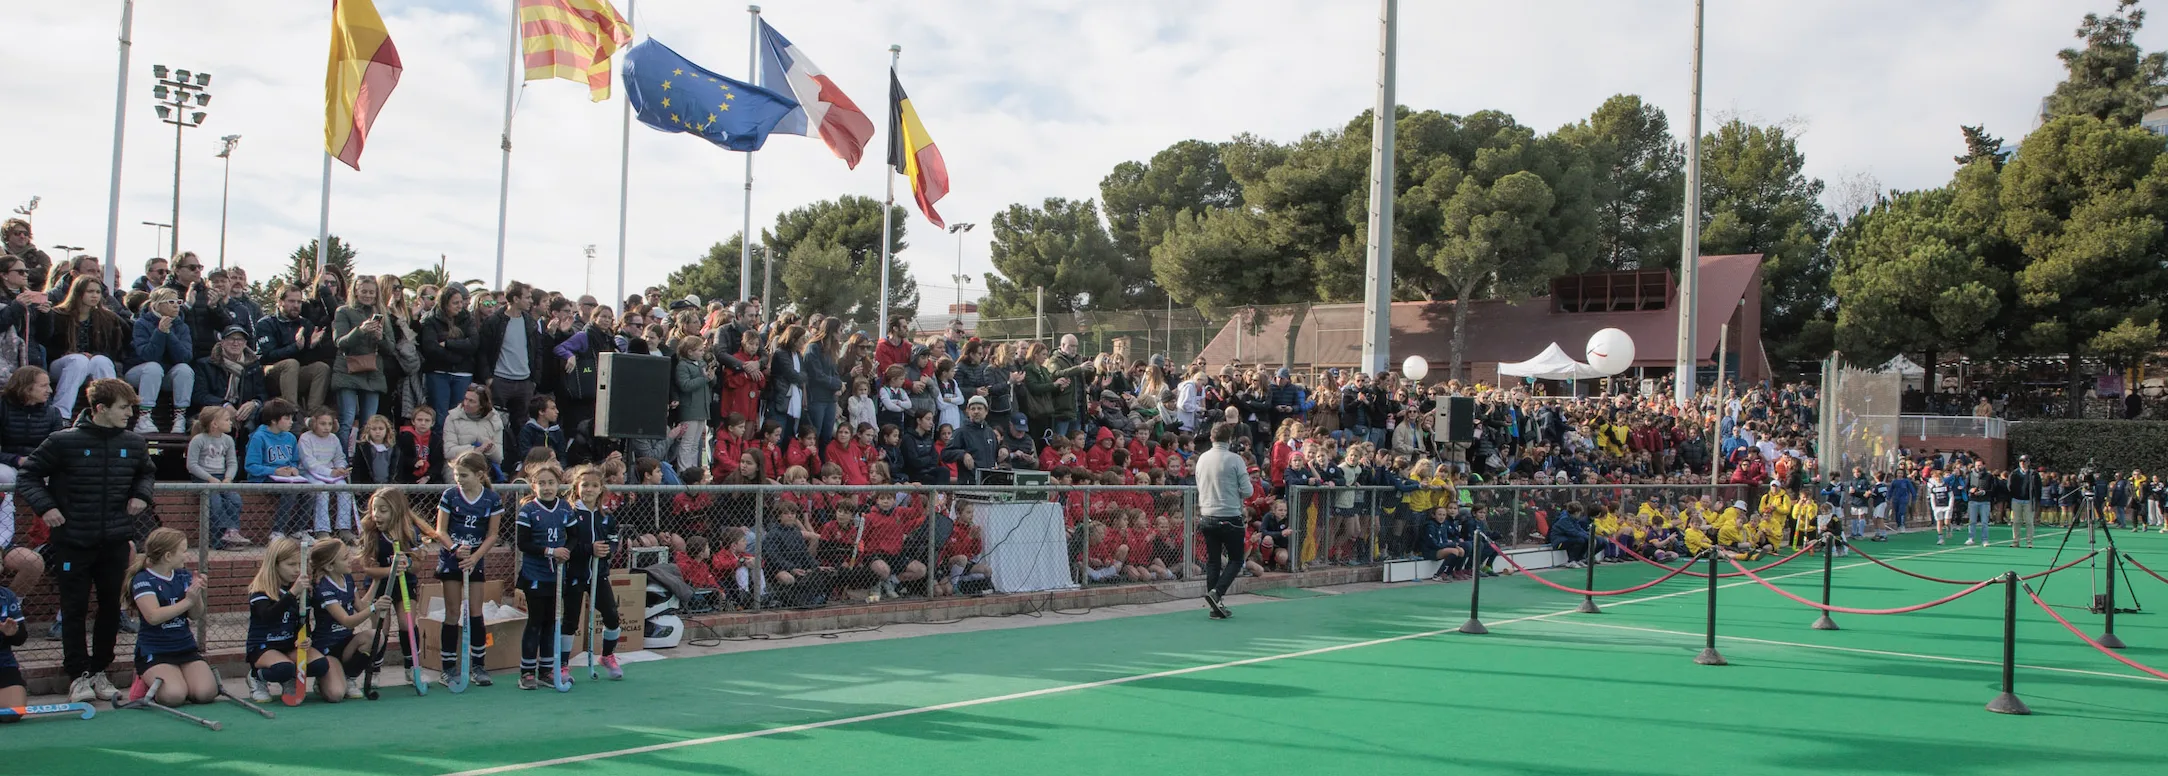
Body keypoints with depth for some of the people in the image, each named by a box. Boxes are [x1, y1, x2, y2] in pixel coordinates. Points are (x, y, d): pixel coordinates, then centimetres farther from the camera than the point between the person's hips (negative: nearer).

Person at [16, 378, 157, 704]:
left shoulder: (133, 444, 2)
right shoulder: (64, 442, -10)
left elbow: (147, 471, 24)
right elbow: (27, 476, -2)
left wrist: (141, 494, 5)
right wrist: (44, 506, -15)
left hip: (115, 542, 4)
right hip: (73, 542, -4)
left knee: (111, 607, 9)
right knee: (75, 609, 2)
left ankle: (100, 670, 22)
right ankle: (78, 675, 11)